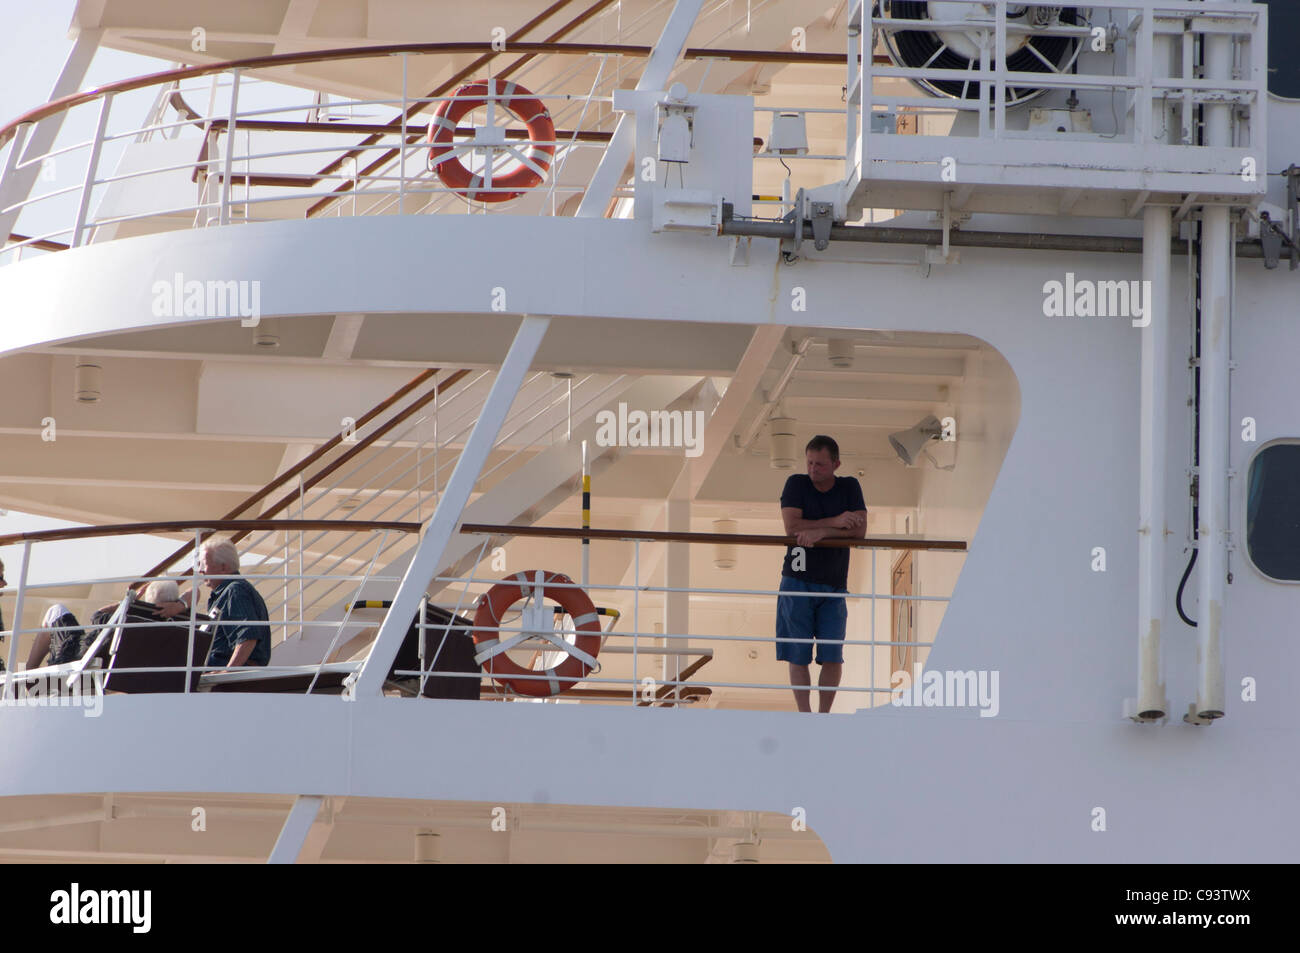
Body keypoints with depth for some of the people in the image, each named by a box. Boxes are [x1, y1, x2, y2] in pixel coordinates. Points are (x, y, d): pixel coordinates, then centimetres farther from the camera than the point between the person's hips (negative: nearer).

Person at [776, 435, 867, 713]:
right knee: (798, 656, -3)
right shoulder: (797, 484, 0)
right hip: (798, 581, -1)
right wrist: (835, 522, -14)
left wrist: (820, 532, -18)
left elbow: (860, 531, -7)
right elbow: (791, 527, -13)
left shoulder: (849, 487, 4)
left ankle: (824, 714, 9)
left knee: (833, 658, -4)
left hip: (833, 584, 1)